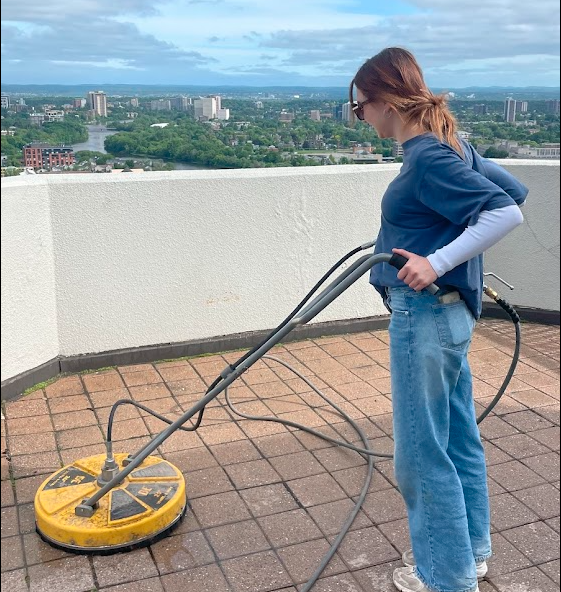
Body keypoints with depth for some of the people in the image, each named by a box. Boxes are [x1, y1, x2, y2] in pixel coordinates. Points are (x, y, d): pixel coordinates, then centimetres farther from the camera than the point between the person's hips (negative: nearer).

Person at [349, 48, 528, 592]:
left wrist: (438, 262, -24)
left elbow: (507, 213, -24)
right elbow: (512, 190, 14)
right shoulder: (448, 145, 9)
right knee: (458, 438, 20)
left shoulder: (427, 158, -19)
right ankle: (470, 548, 37)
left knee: (422, 450, 5)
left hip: (425, 317, -10)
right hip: (450, 312, 10)